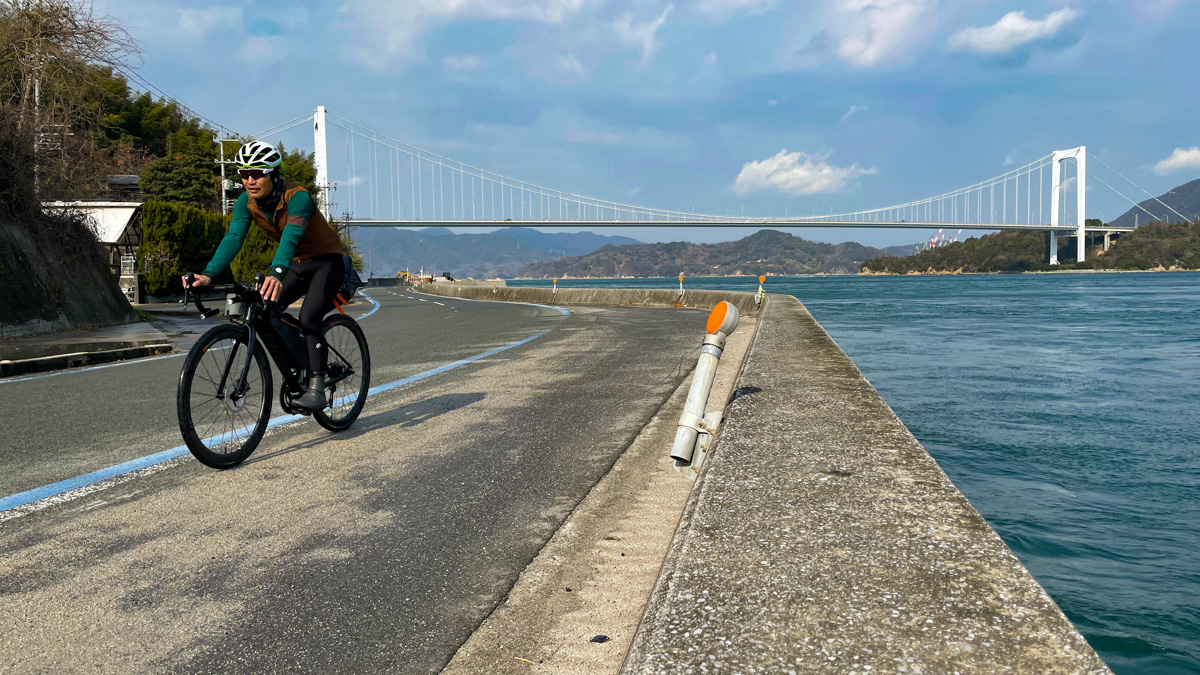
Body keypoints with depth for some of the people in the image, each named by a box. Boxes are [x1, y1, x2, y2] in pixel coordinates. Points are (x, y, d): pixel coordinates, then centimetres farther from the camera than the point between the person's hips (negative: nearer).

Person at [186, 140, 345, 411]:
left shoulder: (297, 197, -29)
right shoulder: (246, 203, -9)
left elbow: (291, 237, -44)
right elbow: (233, 238, -21)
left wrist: (276, 274, -62)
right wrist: (209, 274, -38)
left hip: (326, 261, -6)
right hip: (296, 264, 7)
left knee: (308, 317, -26)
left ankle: (317, 388, -20)